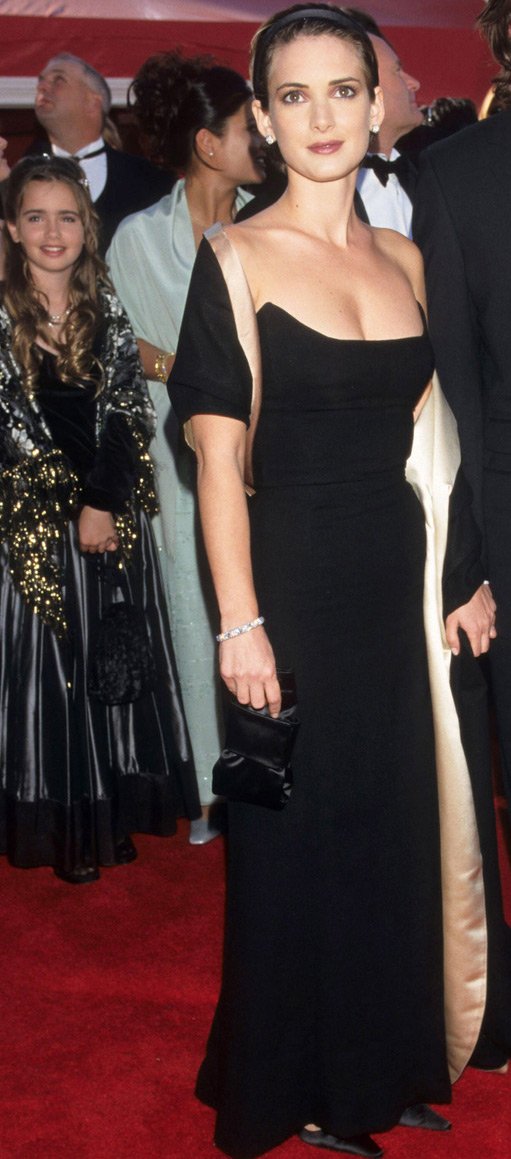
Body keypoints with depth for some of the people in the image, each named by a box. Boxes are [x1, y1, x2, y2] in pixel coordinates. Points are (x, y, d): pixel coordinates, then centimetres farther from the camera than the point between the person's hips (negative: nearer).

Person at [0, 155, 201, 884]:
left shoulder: (107, 309, 6)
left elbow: (129, 412, 0)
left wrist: (105, 501, -12)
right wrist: (74, 503, -11)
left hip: (116, 515, 3)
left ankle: (117, 815, 23)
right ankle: (67, 830, 16)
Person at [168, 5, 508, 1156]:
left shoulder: (404, 257, 8)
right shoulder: (236, 259, -8)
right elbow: (218, 461, -11)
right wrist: (241, 622, -16)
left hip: (402, 582, 6)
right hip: (296, 582, -5)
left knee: (399, 824, 15)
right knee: (299, 838, 7)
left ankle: (387, 1061, 36)